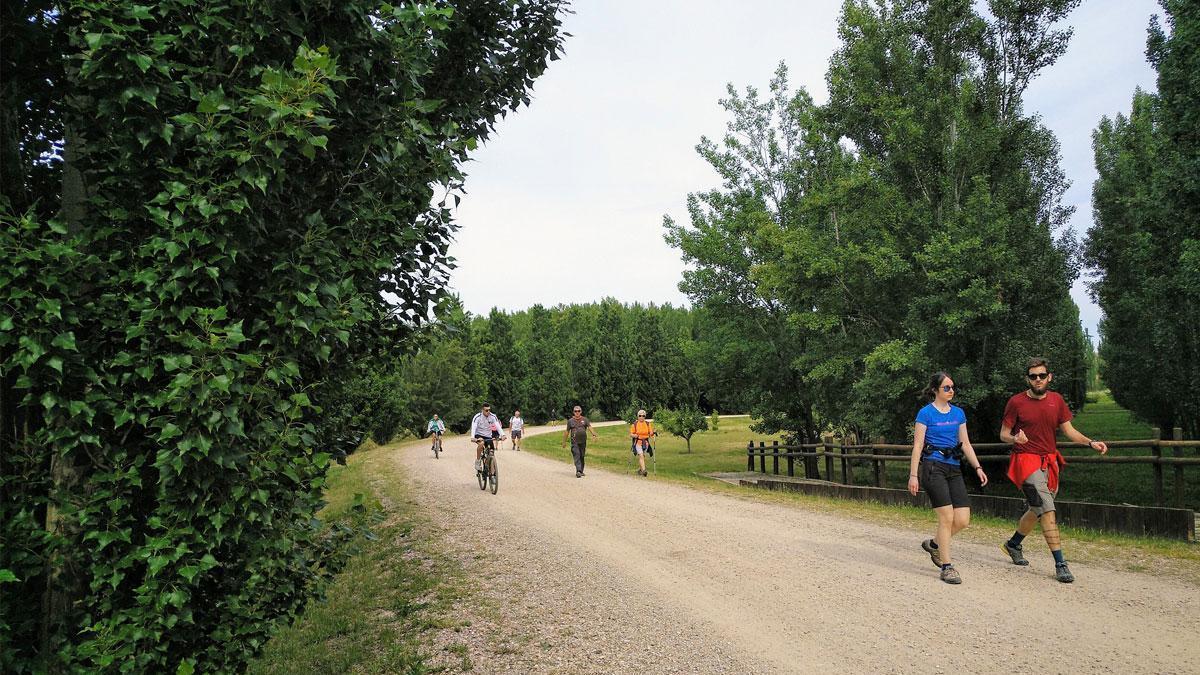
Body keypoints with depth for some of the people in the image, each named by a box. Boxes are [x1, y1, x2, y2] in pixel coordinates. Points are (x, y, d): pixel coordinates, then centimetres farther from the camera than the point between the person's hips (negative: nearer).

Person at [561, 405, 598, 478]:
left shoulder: (585, 420, 7)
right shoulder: (570, 421, 6)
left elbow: (590, 427, -7)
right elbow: (567, 432, 12)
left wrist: (594, 434, -26)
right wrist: (564, 442, 14)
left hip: (583, 441, 2)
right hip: (574, 441, -2)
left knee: (582, 456, 9)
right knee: (577, 455, -14)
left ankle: (581, 471, 20)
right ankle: (578, 471, -24)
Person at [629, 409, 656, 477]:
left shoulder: (648, 424, 8)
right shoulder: (634, 424, 0)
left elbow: (650, 433, 6)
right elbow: (631, 434, 2)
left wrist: (653, 433, -15)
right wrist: (634, 435, -19)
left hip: (645, 443, 4)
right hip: (638, 442, -3)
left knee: (643, 456, 11)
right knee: (641, 455, -17)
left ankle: (640, 469, 29)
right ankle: (643, 470, -23)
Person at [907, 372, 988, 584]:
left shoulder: (958, 413, 14)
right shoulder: (926, 413, -3)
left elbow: (965, 443, 17)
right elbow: (917, 445, -5)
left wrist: (977, 467, 6)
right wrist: (913, 475, -10)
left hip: (954, 469, 6)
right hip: (933, 467, -6)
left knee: (963, 519, -2)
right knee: (947, 517, -10)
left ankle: (934, 544, 25)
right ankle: (947, 567, 2)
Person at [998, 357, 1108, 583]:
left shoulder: (1056, 400, 6)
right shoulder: (1016, 402, -7)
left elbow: (1068, 430, 11)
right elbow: (1003, 434, -2)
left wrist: (1090, 442, -5)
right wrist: (1015, 438, -25)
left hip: (1050, 461, 6)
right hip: (1027, 461, -6)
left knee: (1036, 510, 17)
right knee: (1047, 511, -15)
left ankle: (1013, 544, 39)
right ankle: (1060, 564, -13)